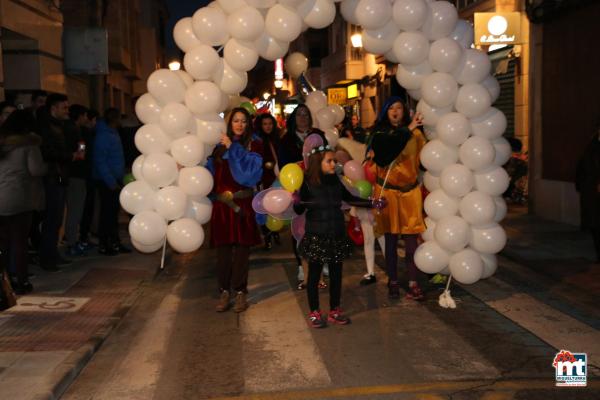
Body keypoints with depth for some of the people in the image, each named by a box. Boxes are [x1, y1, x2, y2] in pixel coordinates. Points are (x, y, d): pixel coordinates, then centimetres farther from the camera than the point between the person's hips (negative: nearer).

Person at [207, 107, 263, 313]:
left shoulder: (254, 144, 4)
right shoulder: (220, 144, 13)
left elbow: (252, 167, -13)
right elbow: (210, 170, 13)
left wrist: (233, 147, -12)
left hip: (242, 203, -2)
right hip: (222, 203, 2)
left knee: (241, 248, 0)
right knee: (223, 249, 3)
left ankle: (240, 292, 10)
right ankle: (224, 292, 13)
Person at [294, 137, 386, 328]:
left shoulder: (335, 181, 2)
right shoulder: (307, 183, -13)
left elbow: (349, 198, 17)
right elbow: (299, 210, -11)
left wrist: (373, 203, 13)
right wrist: (296, 202, -33)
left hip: (337, 235, 5)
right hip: (316, 237, -5)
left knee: (336, 274, 13)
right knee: (314, 274, 8)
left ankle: (334, 311, 27)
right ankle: (314, 312, 21)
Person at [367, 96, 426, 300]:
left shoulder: (416, 133, 2)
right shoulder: (379, 133, 3)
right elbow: (385, 146, -19)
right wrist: (408, 129, -23)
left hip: (410, 190, 0)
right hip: (387, 190, 0)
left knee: (411, 238, -1)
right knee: (390, 238, 6)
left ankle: (413, 284, 5)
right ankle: (393, 282, 16)